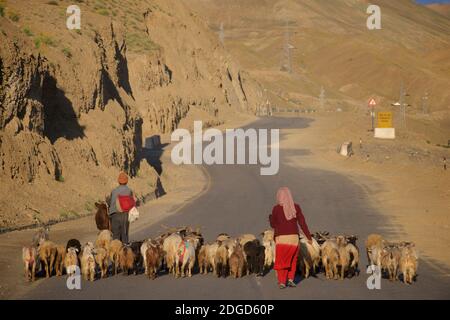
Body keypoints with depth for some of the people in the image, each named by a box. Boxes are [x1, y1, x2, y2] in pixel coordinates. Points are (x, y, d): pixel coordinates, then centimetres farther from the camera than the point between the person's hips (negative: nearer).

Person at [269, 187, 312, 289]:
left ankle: (282, 281, 6)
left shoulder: (276, 209, -7)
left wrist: (270, 217, 22)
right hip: (294, 238, 2)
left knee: (281, 261, 11)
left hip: (281, 238, -2)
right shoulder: (296, 207, -2)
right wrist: (309, 237, 3)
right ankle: (290, 279, 11)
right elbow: (302, 223, -2)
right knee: (292, 260, 20)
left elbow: (273, 224, 1)